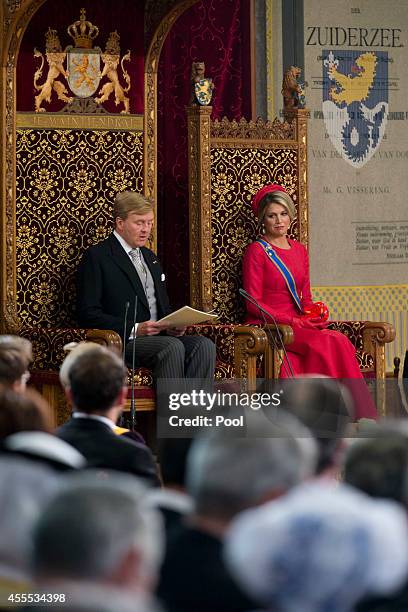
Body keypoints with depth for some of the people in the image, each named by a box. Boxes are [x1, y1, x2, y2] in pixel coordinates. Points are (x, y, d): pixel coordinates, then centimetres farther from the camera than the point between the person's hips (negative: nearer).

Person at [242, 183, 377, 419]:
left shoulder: (299, 250, 20)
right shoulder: (256, 251, 0)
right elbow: (254, 304, -6)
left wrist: (313, 315, -1)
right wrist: (292, 321, -15)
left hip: (298, 324, 5)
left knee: (339, 341, -28)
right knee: (327, 343, -31)